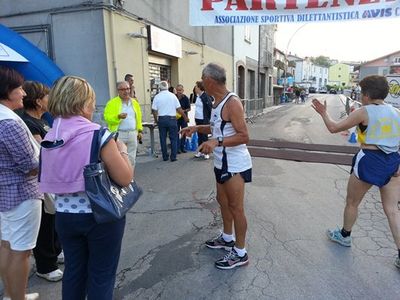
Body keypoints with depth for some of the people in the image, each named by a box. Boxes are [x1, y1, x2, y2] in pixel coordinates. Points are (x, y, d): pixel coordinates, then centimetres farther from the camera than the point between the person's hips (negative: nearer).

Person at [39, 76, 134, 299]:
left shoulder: (49, 140, 1)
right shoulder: (98, 135, -19)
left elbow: (48, 181, 13)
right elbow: (125, 178, -18)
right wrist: (122, 150, -1)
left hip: (64, 216, 6)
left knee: (74, 270, 23)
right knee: (102, 275, 13)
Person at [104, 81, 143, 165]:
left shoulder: (134, 102, 13)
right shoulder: (112, 103, -2)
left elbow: (138, 117, 16)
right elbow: (107, 118, -8)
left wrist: (140, 130, 11)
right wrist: (118, 117, -24)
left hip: (133, 134, 5)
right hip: (118, 134, -4)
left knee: (131, 158, 12)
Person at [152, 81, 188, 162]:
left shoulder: (157, 97, 0)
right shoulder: (172, 95, -1)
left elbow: (154, 110, -2)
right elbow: (179, 109, -1)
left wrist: (156, 119, 14)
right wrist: (185, 117, 10)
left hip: (161, 119, 1)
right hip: (172, 119, -1)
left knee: (163, 139, 10)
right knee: (173, 138, 6)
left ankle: (165, 157, 15)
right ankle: (173, 157, 6)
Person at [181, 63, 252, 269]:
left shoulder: (232, 103, -20)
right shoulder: (217, 102, 10)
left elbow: (243, 136, -24)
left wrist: (216, 142, -33)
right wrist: (197, 128, 12)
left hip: (235, 164, -10)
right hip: (222, 163, 10)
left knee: (236, 207, 0)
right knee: (223, 200, 21)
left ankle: (240, 253, 15)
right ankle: (227, 238, 41)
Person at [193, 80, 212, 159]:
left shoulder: (206, 96, -13)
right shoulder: (197, 96, 10)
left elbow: (210, 107, -13)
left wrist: (208, 118, -11)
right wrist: (195, 117, 13)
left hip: (204, 120, -8)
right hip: (197, 119, 8)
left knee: (204, 136, 0)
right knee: (199, 136, 13)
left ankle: (206, 152, 9)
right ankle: (200, 151, 22)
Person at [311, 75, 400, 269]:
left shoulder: (364, 112, -10)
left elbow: (334, 128, -7)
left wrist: (323, 113, 9)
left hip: (369, 161, -6)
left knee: (352, 202, 16)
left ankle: (344, 236, 36)